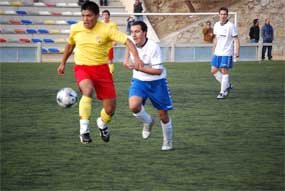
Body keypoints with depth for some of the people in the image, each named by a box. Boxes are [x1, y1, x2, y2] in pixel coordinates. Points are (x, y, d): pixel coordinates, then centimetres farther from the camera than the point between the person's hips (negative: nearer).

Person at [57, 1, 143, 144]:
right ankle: (84, 130, -30)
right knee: (88, 90, -36)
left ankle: (102, 124, 39)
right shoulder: (75, 29, -2)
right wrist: (63, 63, 27)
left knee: (110, 109, 1)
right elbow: (70, 45, 19)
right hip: (82, 68, 0)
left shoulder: (106, 30, -11)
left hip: (101, 68, 0)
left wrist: (136, 58, -31)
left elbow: (127, 41, -16)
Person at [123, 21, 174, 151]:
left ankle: (168, 143, 29)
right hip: (139, 81, 4)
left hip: (156, 82, -3)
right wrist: (126, 59, 2)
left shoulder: (153, 47, -26)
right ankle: (148, 122, 9)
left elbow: (158, 71, -28)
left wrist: (138, 68, -34)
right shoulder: (131, 42, -11)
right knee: (133, 106, -24)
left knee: (163, 114, 6)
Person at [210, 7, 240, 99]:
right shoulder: (216, 25, 7)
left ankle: (223, 92, -1)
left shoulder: (231, 26, -11)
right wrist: (214, 49, 18)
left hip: (227, 53, -7)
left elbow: (236, 39, -10)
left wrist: (237, 51, -19)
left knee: (224, 71, -7)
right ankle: (227, 85, 23)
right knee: (214, 71, 7)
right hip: (217, 53, 7)